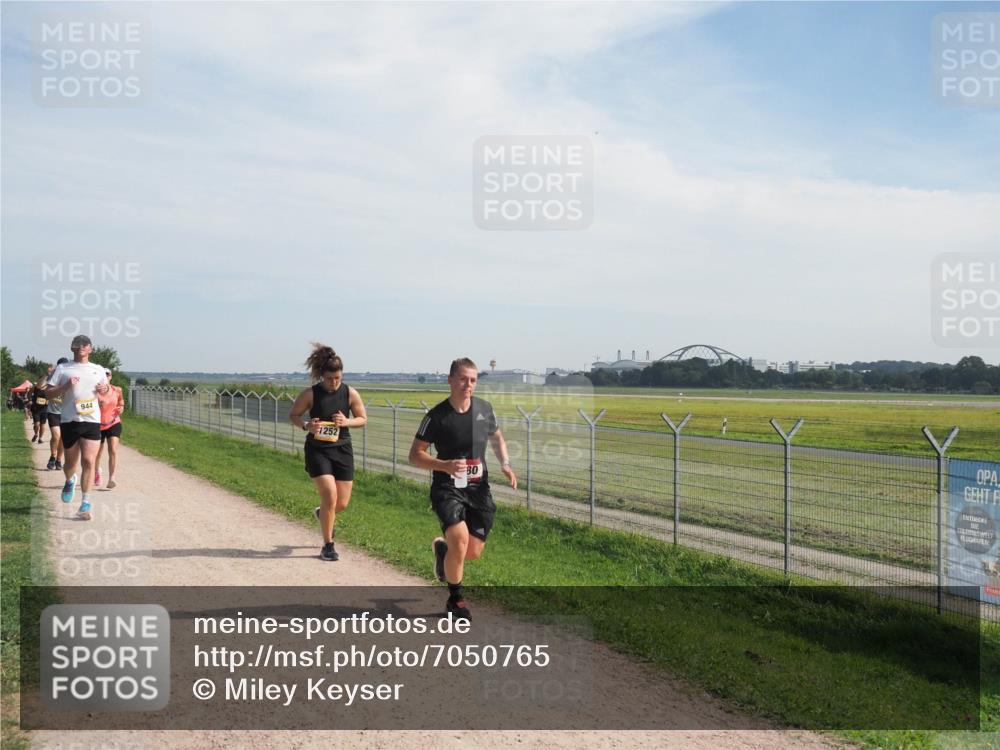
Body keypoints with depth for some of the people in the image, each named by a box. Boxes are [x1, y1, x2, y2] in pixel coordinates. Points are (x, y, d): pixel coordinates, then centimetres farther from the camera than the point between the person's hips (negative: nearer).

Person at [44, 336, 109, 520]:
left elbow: (105, 389, 25)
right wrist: (66, 386, -13)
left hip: (92, 421, 0)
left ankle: (86, 503, -5)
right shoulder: (63, 369, 7)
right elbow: (48, 393, 3)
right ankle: (70, 482, 44)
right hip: (69, 421, 0)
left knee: (88, 461, -9)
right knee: (71, 462, 9)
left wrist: (104, 389, 1)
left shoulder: (98, 370, 13)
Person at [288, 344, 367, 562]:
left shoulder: (350, 393, -4)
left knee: (342, 503, 5)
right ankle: (328, 546, 5)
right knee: (330, 497, -13)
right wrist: (306, 425, -18)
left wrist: (346, 422, -16)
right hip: (317, 450, -3)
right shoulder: (310, 394, -9)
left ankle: (323, 514, 43)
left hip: (342, 449, 3)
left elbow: (363, 419, 5)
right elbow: (293, 415, 2)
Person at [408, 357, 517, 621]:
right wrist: (445, 465, -24)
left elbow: (497, 438, 20)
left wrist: (505, 465, 3)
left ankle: (442, 547, 41)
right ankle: (455, 600, 2)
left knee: (474, 551, 4)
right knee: (460, 540, -23)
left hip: (479, 489, 5)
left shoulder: (485, 409, 2)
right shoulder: (437, 416, -11)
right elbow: (415, 455, -9)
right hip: (447, 488, -4)